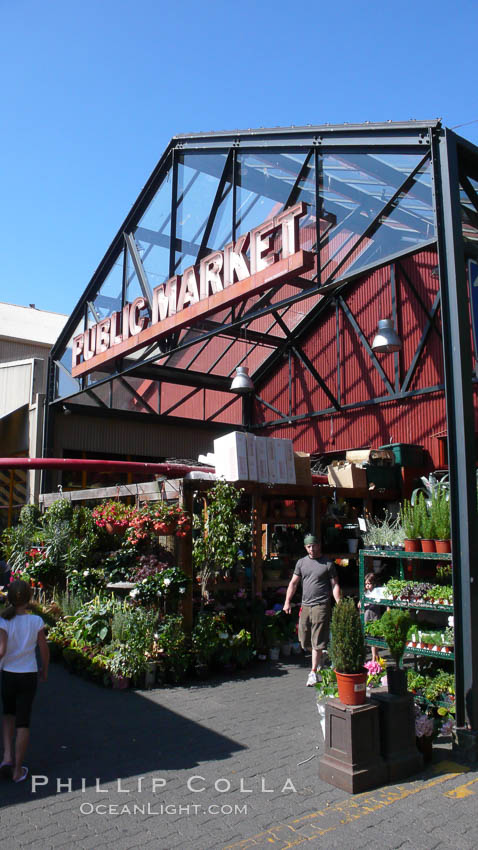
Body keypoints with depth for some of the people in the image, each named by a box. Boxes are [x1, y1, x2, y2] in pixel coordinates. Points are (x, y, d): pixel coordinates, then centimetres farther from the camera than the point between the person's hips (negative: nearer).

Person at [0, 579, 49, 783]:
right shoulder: (36, 621, -9)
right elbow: (44, 650, -3)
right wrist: (44, 671, 12)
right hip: (29, 675, 0)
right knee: (23, 721, 10)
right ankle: (18, 770, 17)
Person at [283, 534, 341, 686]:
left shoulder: (328, 564, 0)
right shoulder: (301, 562, 10)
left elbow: (335, 585, 1)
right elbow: (293, 583, 12)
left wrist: (339, 603, -10)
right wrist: (287, 602, 4)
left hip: (321, 606, -4)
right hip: (305, 605, 5)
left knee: (317, 642, -4)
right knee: (305, 640, 12)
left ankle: (313, 672, 3)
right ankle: (318, 661, 37)